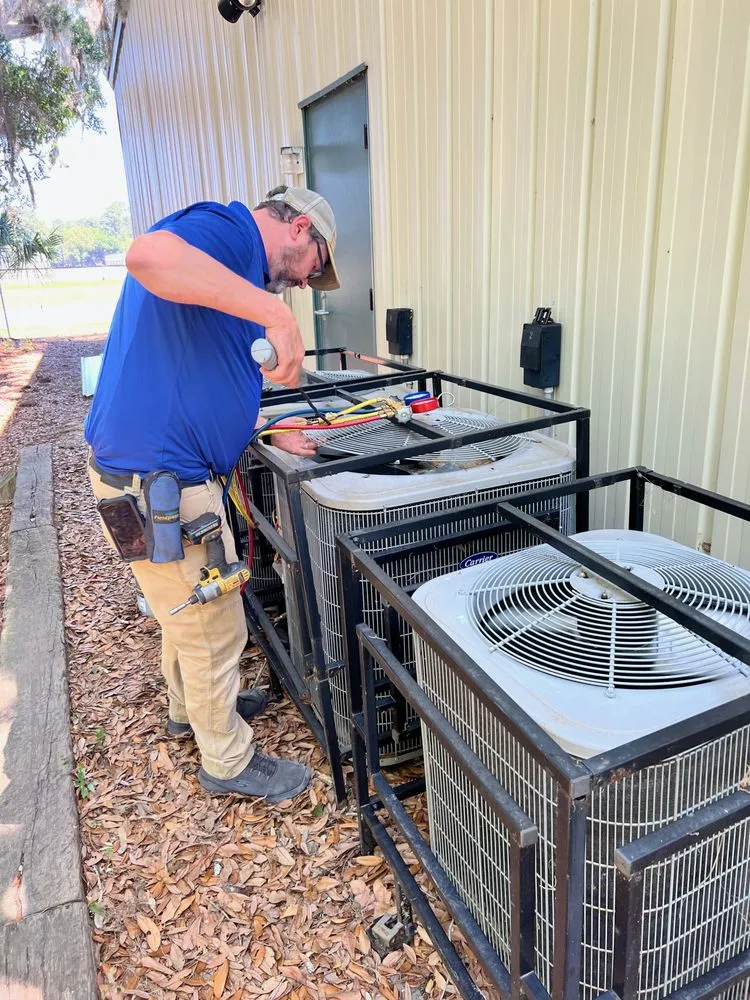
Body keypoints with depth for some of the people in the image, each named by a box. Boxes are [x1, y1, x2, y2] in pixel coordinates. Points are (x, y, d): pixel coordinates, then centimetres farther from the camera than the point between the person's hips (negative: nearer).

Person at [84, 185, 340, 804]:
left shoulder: (241, 265, 18)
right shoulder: (227, 228, -12)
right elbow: (149, 255, -37)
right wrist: (275, 312, -34)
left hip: (156, 471, 11)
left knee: (190, 611, 28)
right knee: (214, 631, 7)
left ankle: (191, 707, 51)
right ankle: (229, 762, 30)